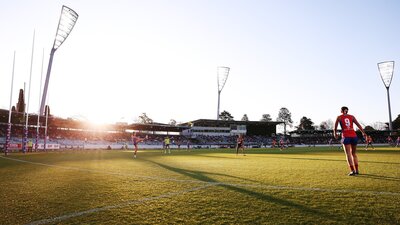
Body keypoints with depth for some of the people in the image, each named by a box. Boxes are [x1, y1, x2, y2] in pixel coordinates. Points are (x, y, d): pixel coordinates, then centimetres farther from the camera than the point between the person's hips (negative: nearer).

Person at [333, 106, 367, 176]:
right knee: (354, 153, 14)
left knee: (348, 154, -1)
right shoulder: (352, 116, 13)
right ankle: (356, 170, 16)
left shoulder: (339, 117, 7)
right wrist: (363, 133, 4)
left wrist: (335, 134, 25)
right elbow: (358, 125, 4)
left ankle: (352, 171, -10)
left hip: (346, 137, -3)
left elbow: (335, 128, 9)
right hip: (353, 136, 3)